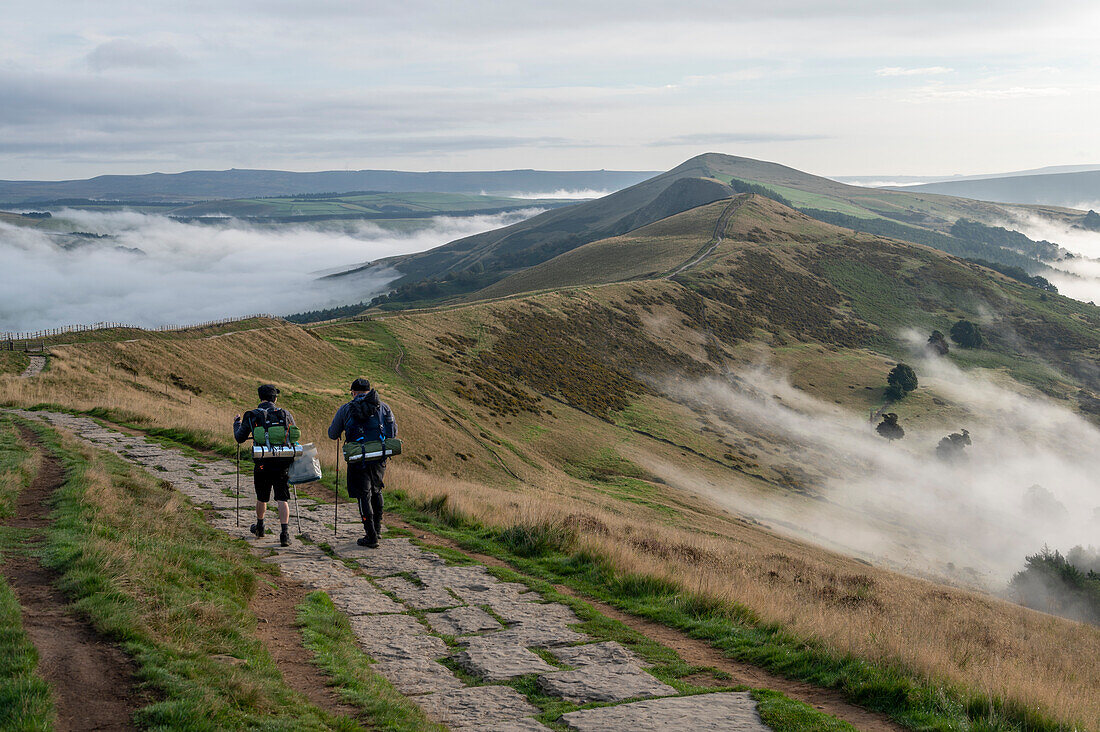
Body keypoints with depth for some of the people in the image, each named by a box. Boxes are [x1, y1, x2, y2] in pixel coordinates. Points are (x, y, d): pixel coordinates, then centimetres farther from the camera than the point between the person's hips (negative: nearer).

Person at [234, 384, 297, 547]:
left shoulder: (252, 416, -3)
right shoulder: (286, 414, 3)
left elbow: (240, 438, 3)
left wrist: (237, 423, 21)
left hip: (263, 464, 0)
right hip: (283, 463, 0)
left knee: (262, 498, 19)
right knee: (282, 499, 0)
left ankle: (259, 527, 39)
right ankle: (285, 533, -13)